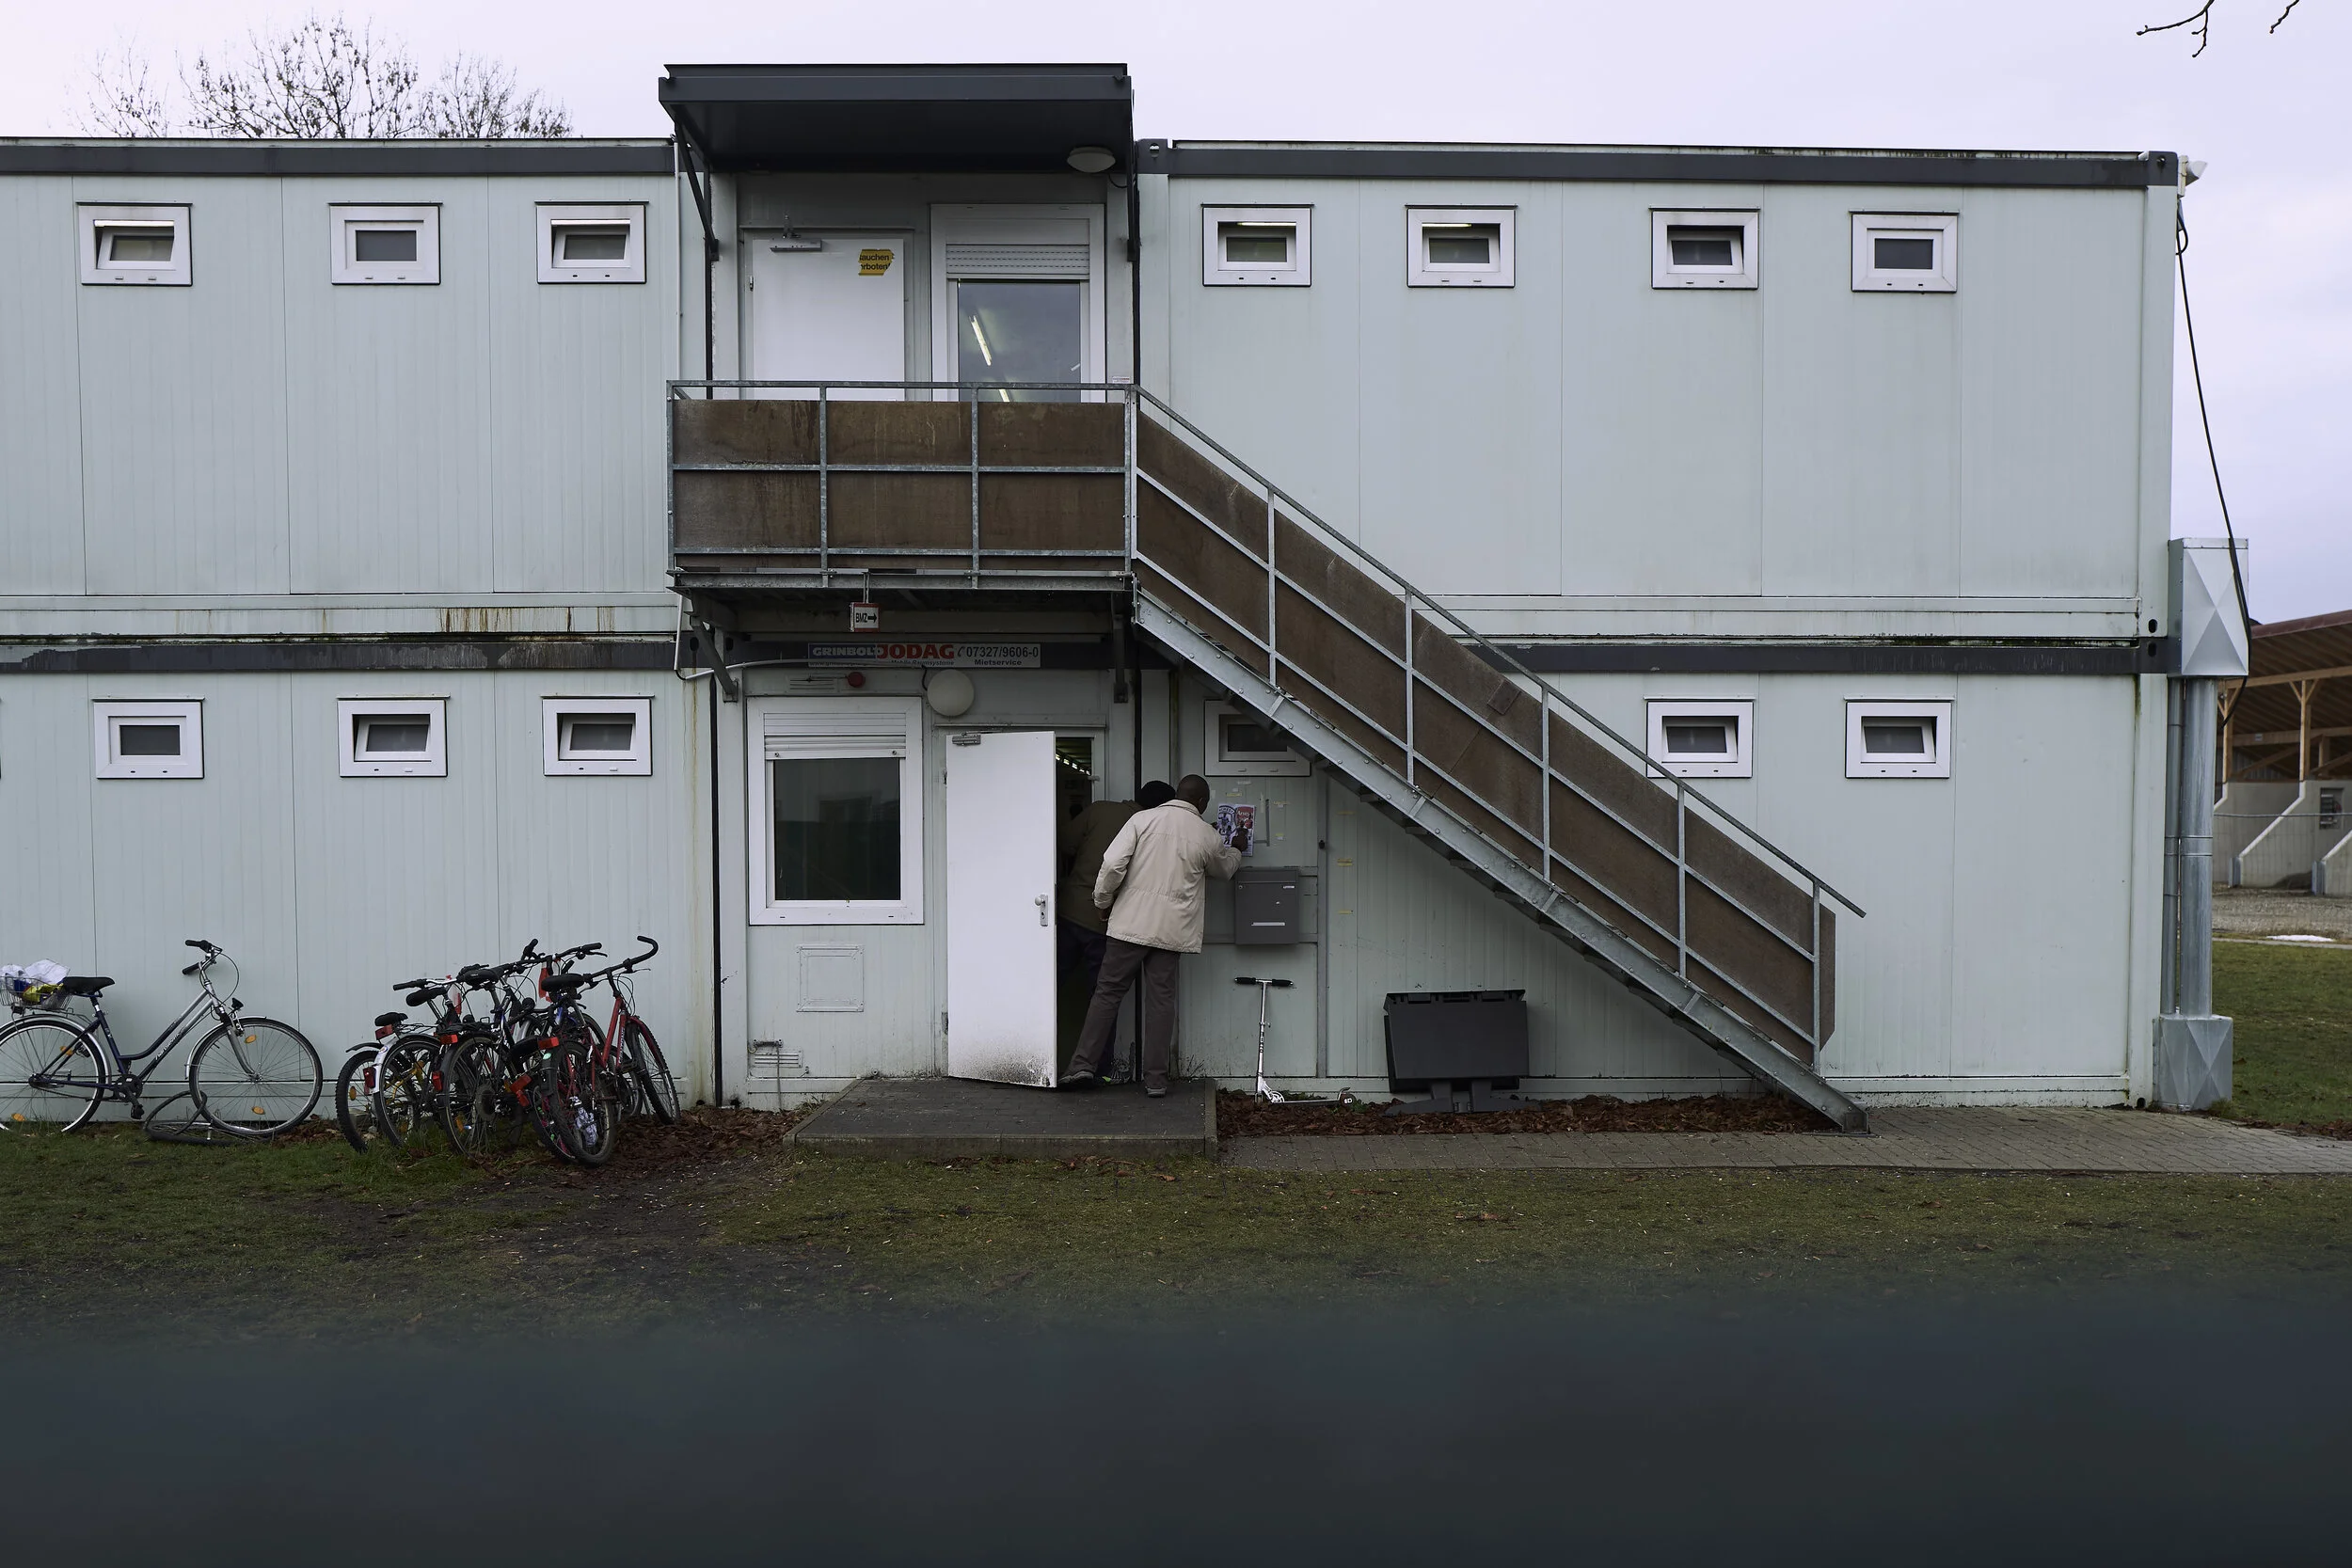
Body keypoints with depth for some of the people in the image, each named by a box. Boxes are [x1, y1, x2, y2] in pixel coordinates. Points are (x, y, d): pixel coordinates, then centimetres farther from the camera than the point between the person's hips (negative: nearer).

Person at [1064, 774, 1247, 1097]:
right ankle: (1156, 1079, 8)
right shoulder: (1209, 837, 4)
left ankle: (1084, 1065, 2)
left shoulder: (1142, 819, -2)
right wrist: (1237, 851, 47)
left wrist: (1102, 901, 4)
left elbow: (1113, 863, -10)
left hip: (1130, 922, -1)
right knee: (1161, 1000, 6)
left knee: (1108, 992, 6)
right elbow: (1224, 870, 26)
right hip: (1171, 930, 1)